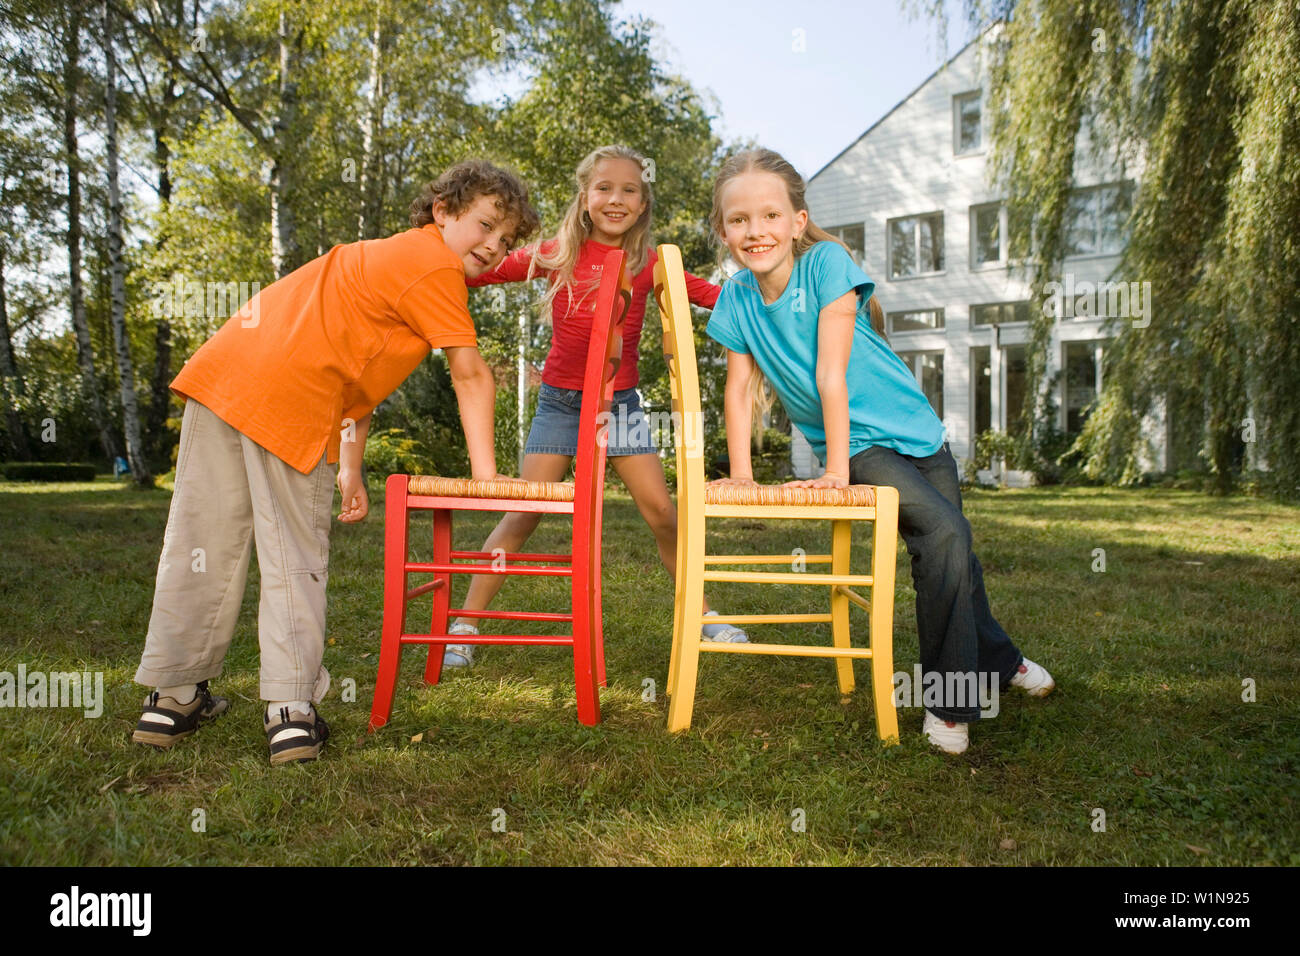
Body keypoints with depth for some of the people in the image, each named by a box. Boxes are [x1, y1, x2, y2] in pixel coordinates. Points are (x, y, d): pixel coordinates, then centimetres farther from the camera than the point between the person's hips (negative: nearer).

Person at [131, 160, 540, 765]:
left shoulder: (390, 259, 29)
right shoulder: (436, 265, 1)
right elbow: (471, 376, -3)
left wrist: (350, 470, 24)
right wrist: (485, 474, 3)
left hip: (220, 370, 9)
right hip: (289, 399, -9)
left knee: (205, 546, 13)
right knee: (295, 559, 2)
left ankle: (173, 696, 23)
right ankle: (292, 709, 2)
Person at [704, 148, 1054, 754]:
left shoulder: (826, 262, -18)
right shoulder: (736, 298, -7)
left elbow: (831, 371, -22)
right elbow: (740, 389, 0)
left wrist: (834, 469, -22)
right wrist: (740, 474, -3)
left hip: (915, 430, 0)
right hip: (858, 446, 0)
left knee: (957, 551, 11)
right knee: (942, 535, -20)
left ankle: (994, 661, 40)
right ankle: (948, 701, -6)